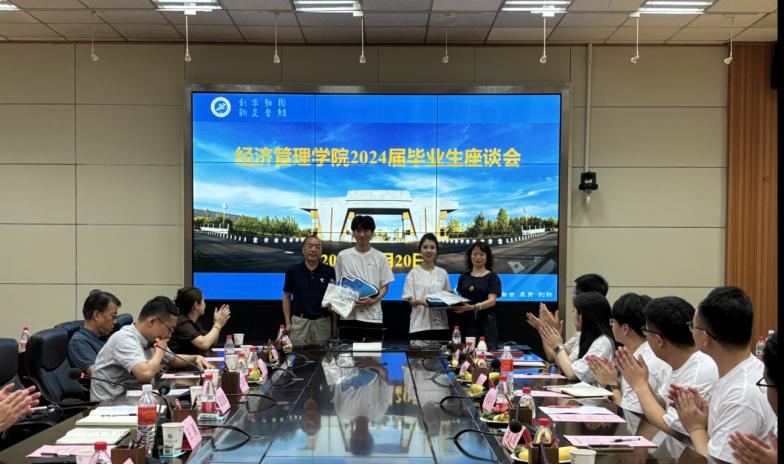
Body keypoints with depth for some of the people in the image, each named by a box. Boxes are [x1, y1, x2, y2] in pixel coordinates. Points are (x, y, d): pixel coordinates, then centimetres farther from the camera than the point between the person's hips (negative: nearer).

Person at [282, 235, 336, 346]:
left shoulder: (329, 271, 2)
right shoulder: (293, 271, 2)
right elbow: (287, 297, 7)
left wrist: (335, 322, 2)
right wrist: (288, 323, 1)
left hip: (323, 322, 0)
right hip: (299, 321, 0)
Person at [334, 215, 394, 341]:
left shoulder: (380, 257, 5)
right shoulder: (343, 256, 6)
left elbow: (385, 286, 6)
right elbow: (338, 286, 10)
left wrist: (374, 300, -11)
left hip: (373, 316, 0)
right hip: (349, 315, 0)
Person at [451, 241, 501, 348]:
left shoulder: (492, 277, 3)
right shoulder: (464, 277, 15)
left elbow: (492, 301, -8)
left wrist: (472, 307, -24)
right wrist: (455, 304, -4)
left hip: (485, 323, -3)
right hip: (466, 322, 3)